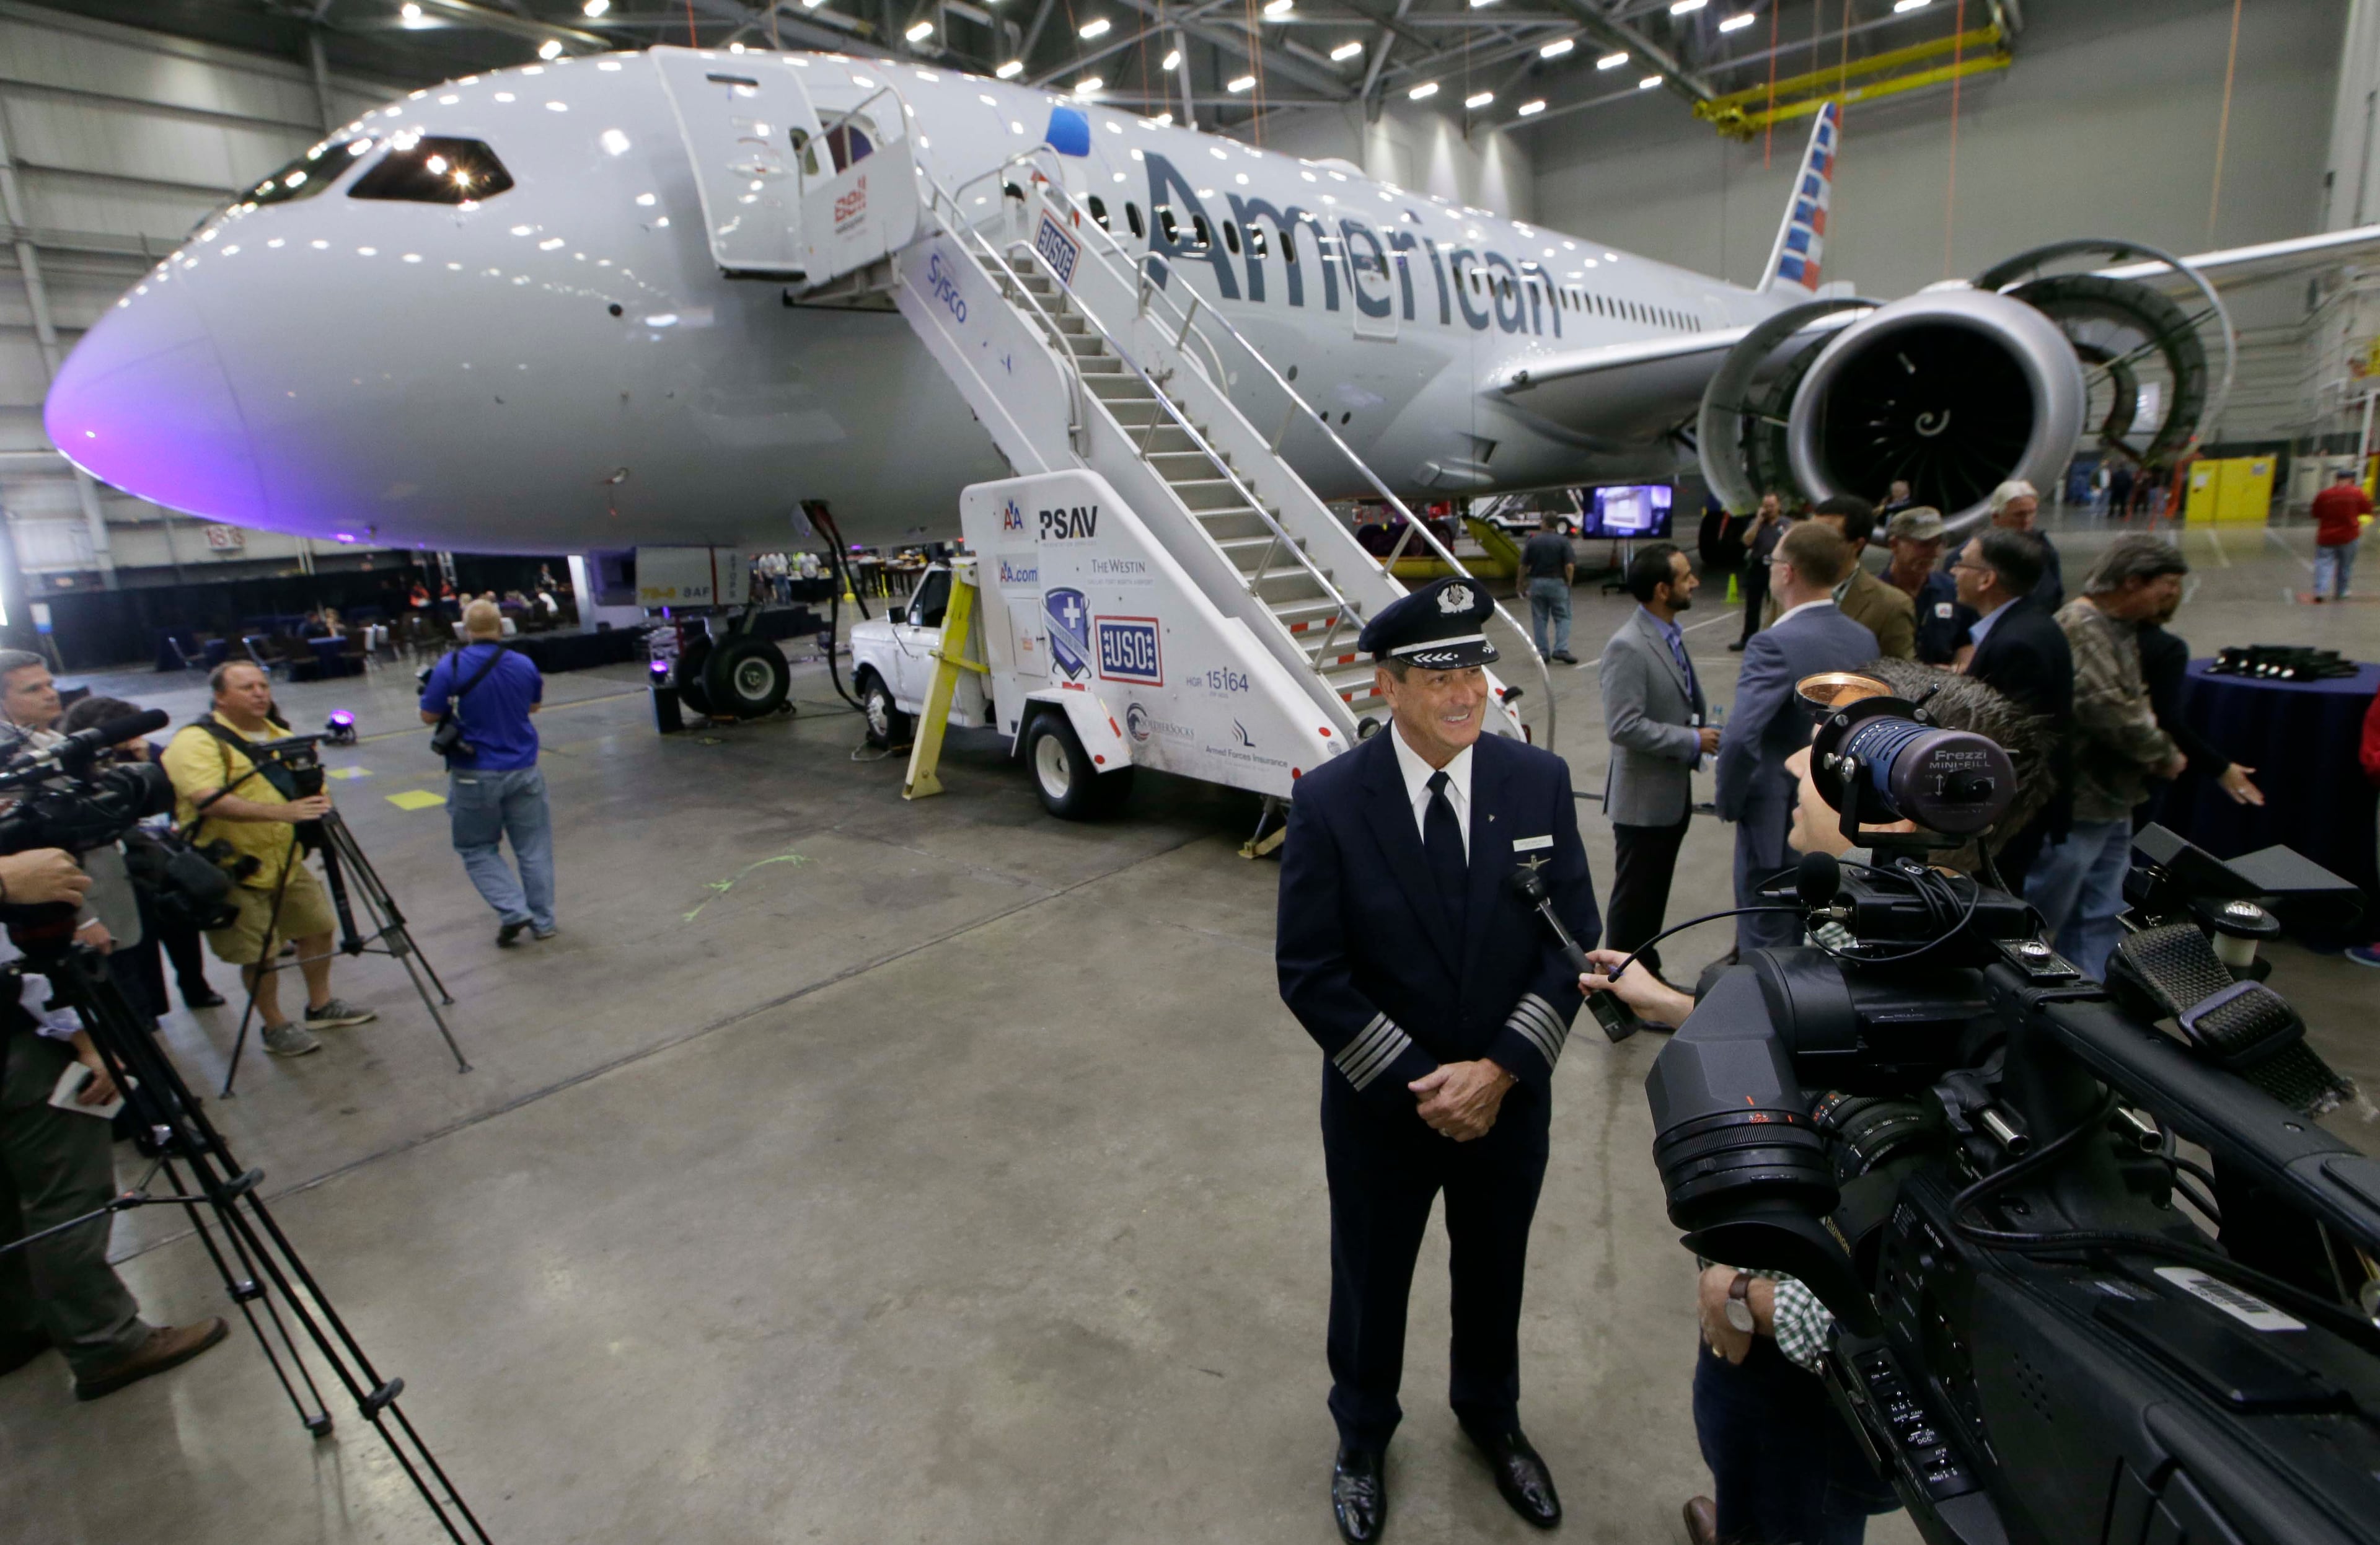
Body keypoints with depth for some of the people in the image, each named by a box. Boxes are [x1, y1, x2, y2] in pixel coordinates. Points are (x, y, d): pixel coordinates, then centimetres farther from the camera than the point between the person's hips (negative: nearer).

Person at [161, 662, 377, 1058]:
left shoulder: (279, 734, 10)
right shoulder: (196, 741, -16)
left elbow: (306, 783, 20)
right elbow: (208, 801, -31)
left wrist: (316, 798, -4)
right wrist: (281, 811, -40)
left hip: (286, 861, 7)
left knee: (317, 928, 14)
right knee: (260, 954, 1)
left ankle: (321, 1006, 31)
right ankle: (276, 1028, 18)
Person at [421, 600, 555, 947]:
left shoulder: (450, 667, -12)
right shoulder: (524, 665, -2)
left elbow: (429, 716, -5)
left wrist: (433, 691, 13)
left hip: (475, 775, -2)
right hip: (523, 771, 3)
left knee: (477, 850, 12)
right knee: (533, 848, 11)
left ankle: (512, 911, -3)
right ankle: (542, 921, 15)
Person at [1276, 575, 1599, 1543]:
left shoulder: (1540, 782, -10)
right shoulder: (1328, 801, -18)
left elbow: (1574, 942, -8)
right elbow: (1310, 973, -16)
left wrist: (1497, 1072, -16)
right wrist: (1416, 1087, -18)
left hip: (1509, 1099, 2)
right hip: (1381, 1104, -2)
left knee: (1494, 1273, 25)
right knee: (1369, 1280, 20)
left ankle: (1491, 1418, 55)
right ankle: (1362, 1437, 50)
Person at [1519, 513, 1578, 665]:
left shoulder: (1532, 541, -2)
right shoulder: (1563, 541, -6)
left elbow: (1523, 566, -1)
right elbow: (1569, 566, -12)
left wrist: (1521, 583, 12)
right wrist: (1569, 583, 1)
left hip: (1537, 583, 2)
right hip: (1557, 583, -2)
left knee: (1540, 618, 8)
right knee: (1563, 617, 4)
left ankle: (1542, 651, 7)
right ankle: (1561, 649, -8)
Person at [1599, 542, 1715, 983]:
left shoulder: (1671, 635, 8)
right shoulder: (1627, 647, -21)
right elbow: (1624, 727, -26)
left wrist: (1706, 730, 2)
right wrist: (1691, 741, -19)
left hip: (1674, 793, 9)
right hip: (1643, 798, -9)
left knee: (1656, 891, 20)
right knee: (1634, 896, 5)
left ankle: (1647, 971, 35)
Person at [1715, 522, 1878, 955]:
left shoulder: (1775, 643, -22)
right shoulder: (1864, 640, 3)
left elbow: (1740, 738, -29)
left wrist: (1729, 802, -14)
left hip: (1779, 818, -7)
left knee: (1768, 945, 6)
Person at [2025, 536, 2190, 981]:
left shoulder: (2122, 627, 14)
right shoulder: (2081, 626, -20)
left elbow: (2136, 702, 21)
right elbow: (2111, 710, -26)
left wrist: (2158, 750, 4)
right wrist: (2165, 755, -11)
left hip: (2112, 801, 10)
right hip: (2075, 801, -10)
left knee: (2099, 919, 16)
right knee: (2039, 920, 1)